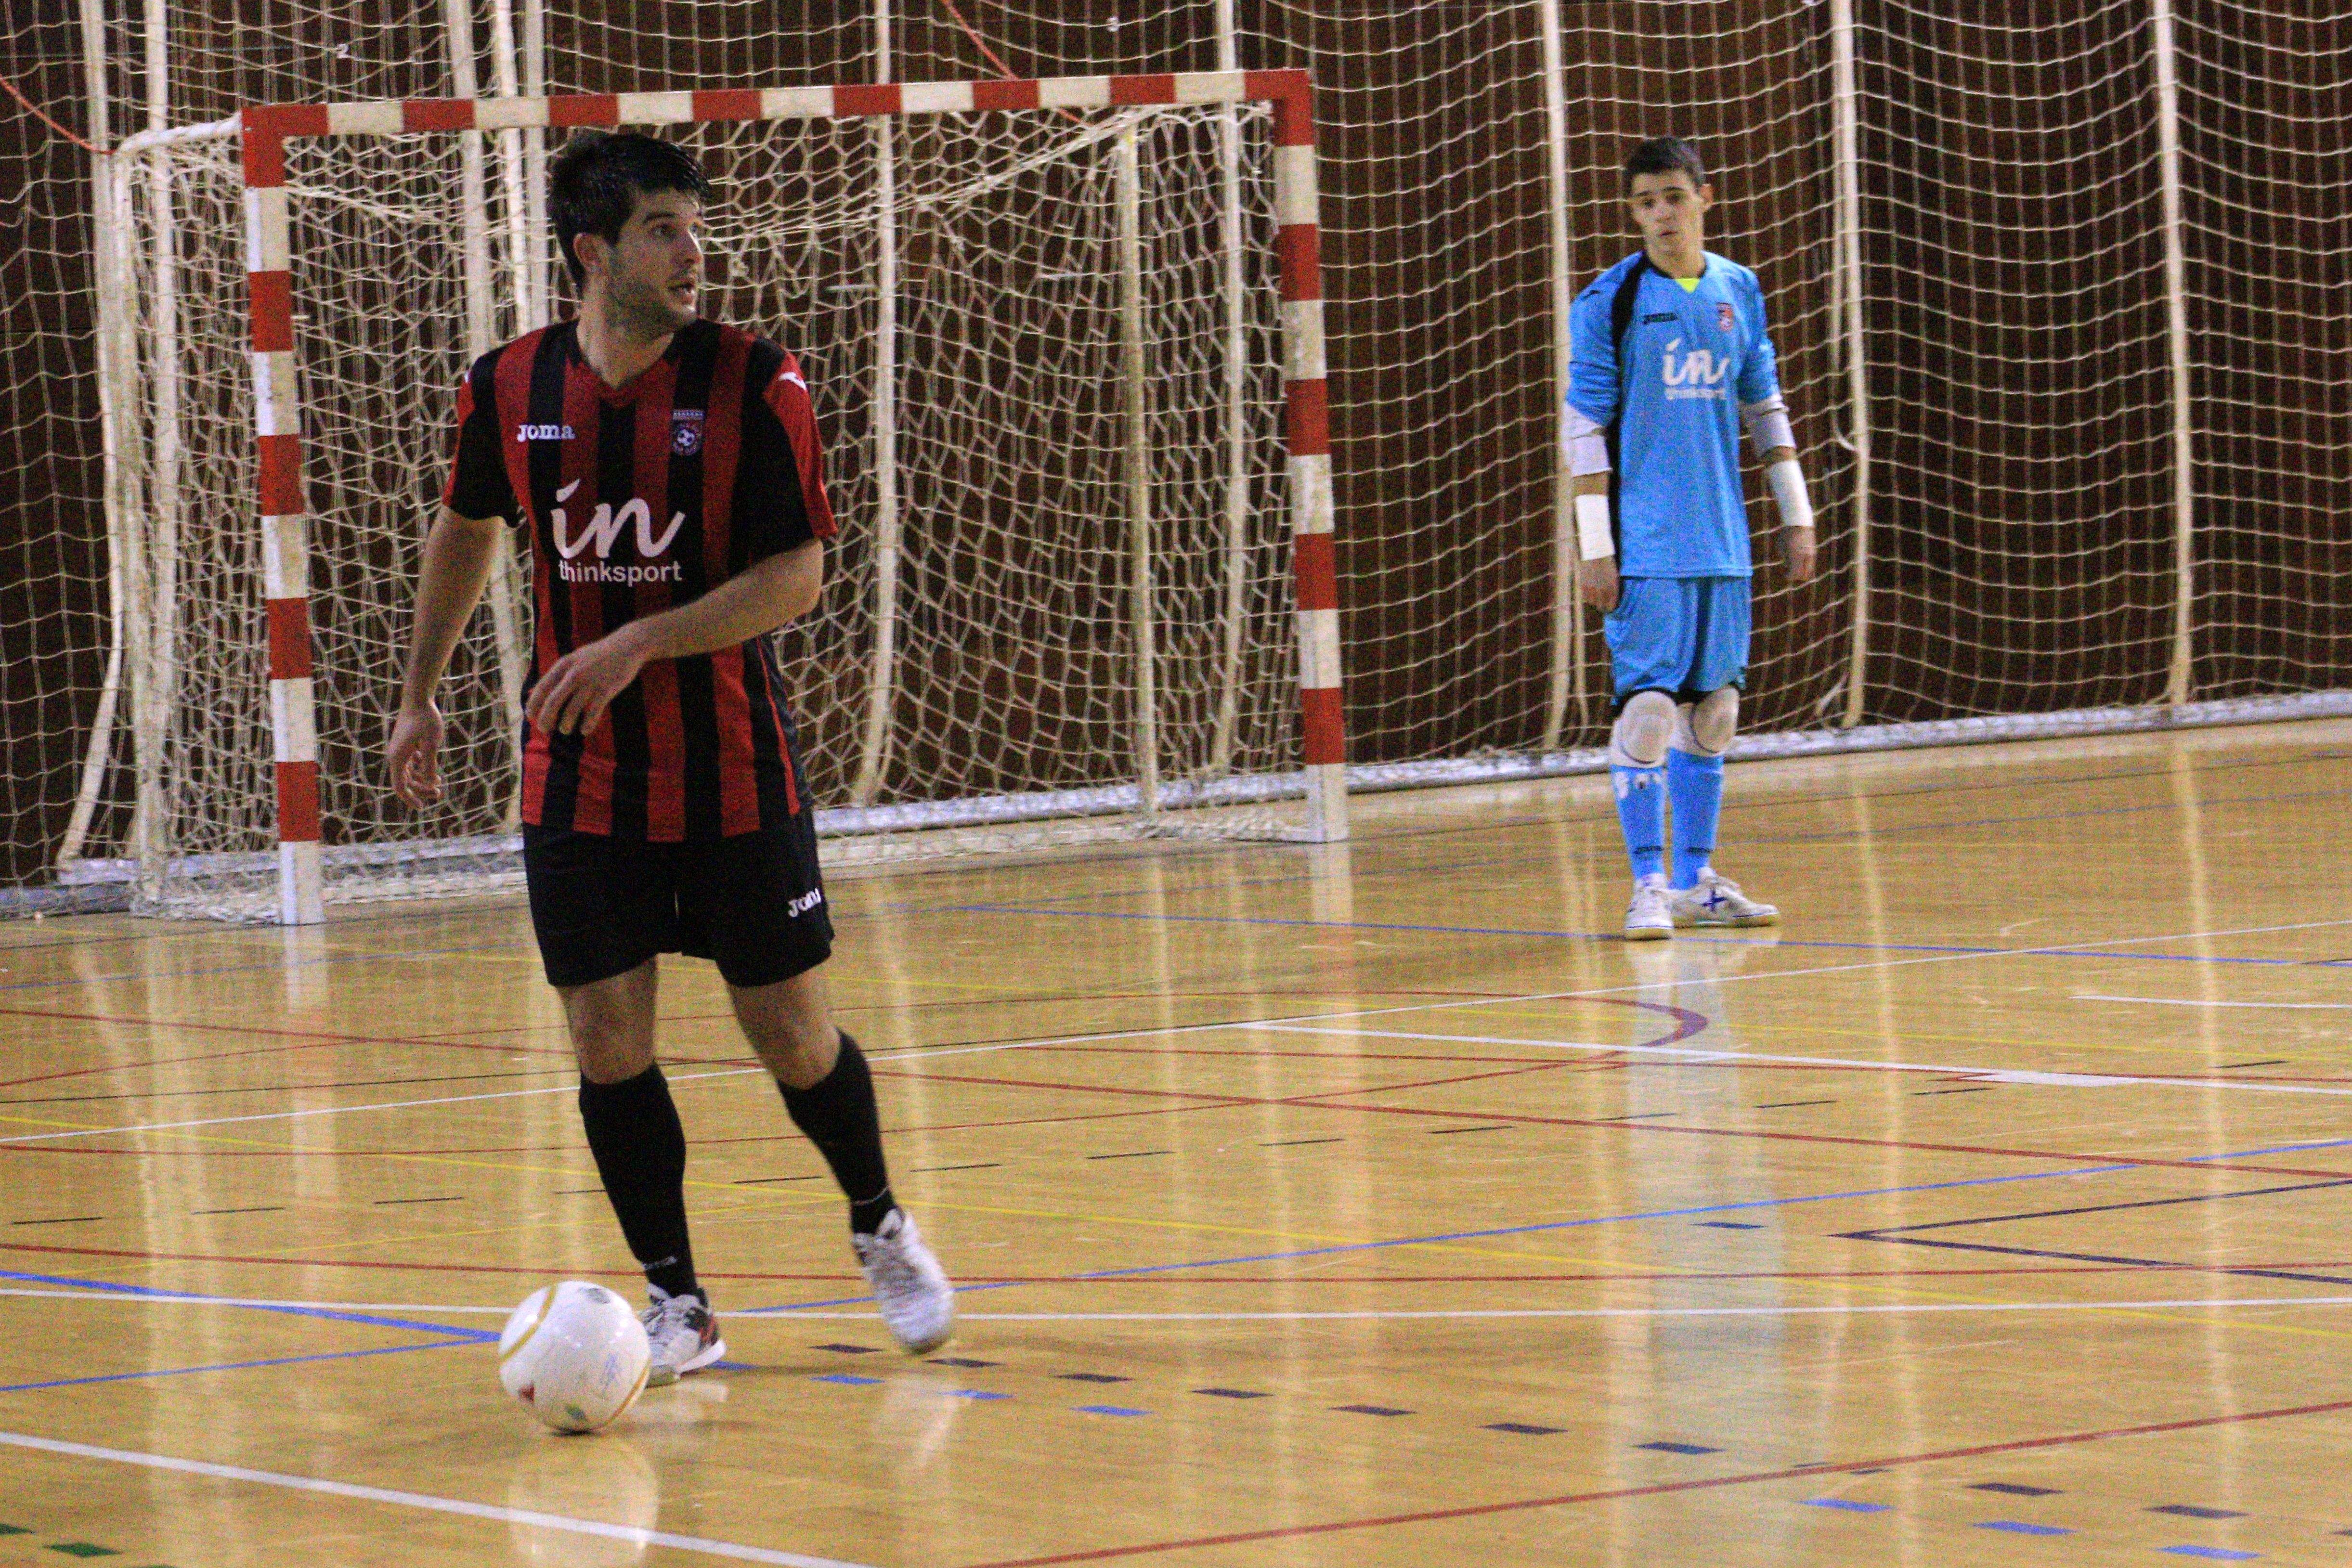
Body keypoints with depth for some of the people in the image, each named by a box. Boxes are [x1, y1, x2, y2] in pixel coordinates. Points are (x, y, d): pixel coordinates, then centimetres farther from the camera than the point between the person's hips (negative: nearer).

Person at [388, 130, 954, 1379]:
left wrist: (640, 643, -22)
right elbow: (466, 531, 18)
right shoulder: (510, 390, -1)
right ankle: (676, 1306, 10)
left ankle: (880, 1228, 30)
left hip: (734, 771, -2)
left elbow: (796, 577, -13)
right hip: (577, 777, 2)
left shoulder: (754, 384, -10)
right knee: (606, 1039, -2)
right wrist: (420, 695, 20)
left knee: (790, 1032, 3)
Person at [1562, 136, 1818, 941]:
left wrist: (1795, 514, 14)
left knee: (1713, 707, 9)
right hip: (1646, 545, -5)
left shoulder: (1740, 292, 8)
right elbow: (1584, 429, -6)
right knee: (1648, 705, -10)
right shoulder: (1610, 303, -6)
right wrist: (1596, 547, -11)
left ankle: (1695, 880, 17)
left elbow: (1766, 410, 18)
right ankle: (1649, 883, -4)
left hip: (1722, 542, 5)